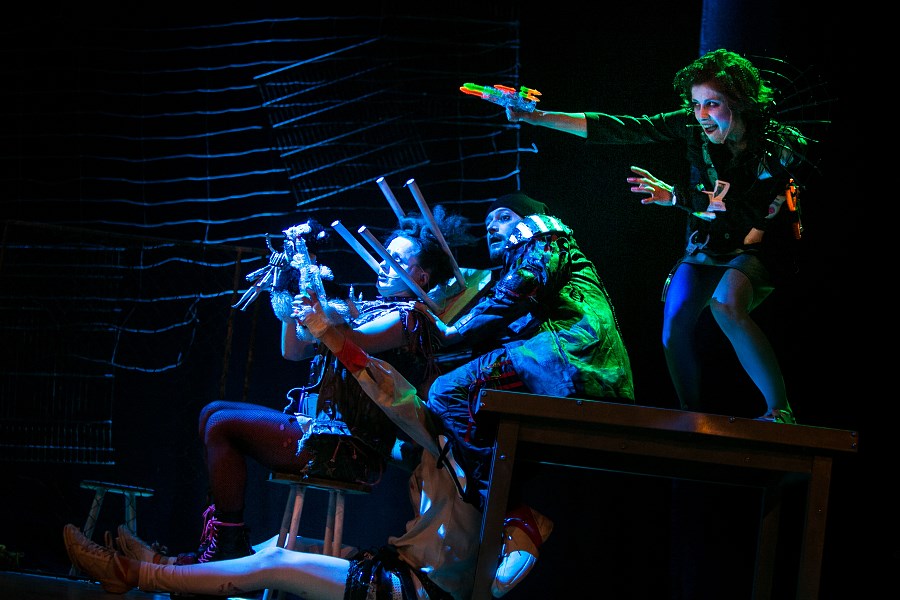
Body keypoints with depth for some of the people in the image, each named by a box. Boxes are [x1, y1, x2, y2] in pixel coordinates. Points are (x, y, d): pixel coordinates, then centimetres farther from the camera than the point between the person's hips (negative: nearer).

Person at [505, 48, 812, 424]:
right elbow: (619, 129, -16)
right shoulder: (692, 126, -12)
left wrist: (678, 196, -27)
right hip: (706, 245, 5)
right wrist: (536, 118, -23)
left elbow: (754, 217, -22)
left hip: (758, 250, -5)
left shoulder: (783, 147, -22)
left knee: (725, 304, -33)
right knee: (675, 320, -16)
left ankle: (779, 410, -23)